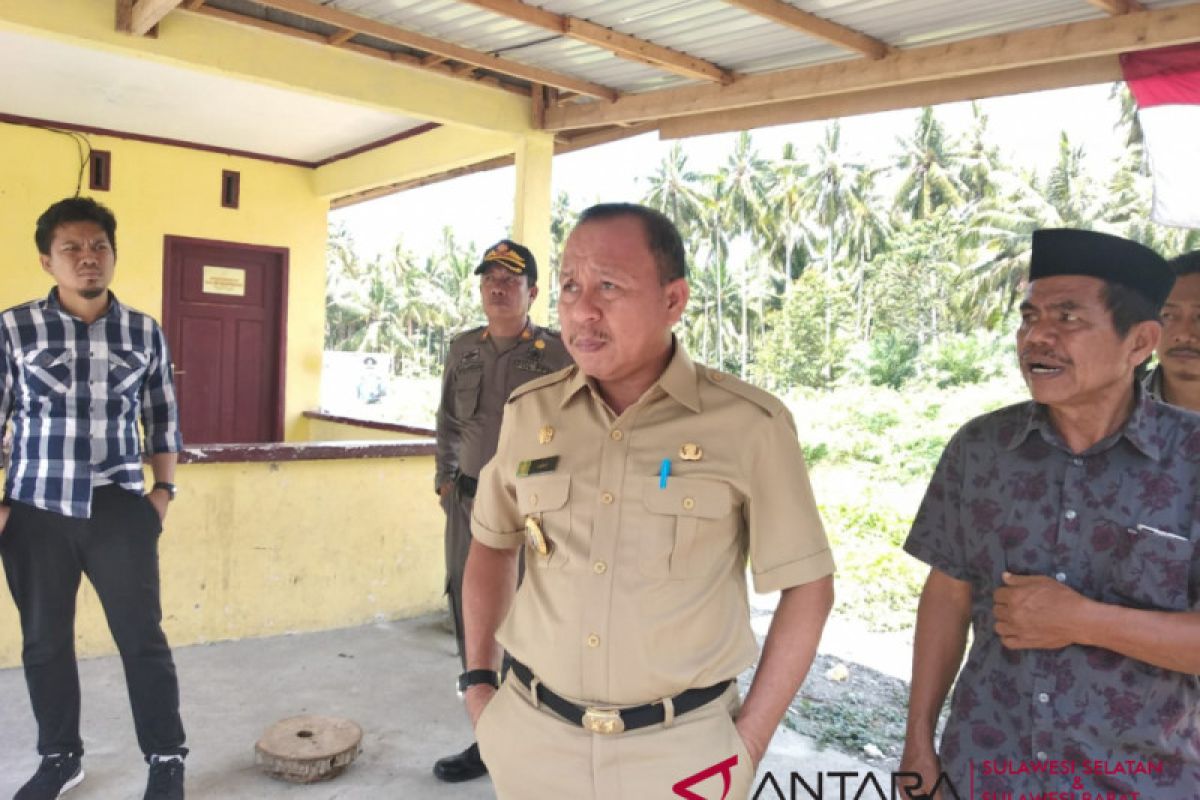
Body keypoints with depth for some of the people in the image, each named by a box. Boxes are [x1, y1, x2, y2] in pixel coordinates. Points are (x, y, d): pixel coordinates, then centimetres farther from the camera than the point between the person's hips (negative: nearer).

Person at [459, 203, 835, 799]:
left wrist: (748, 743, -6)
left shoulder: (749, 424, -13)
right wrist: (478, 681, 4)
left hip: (680, 749, -3)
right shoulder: (529, 412, -3)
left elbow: (806, 586, -5)